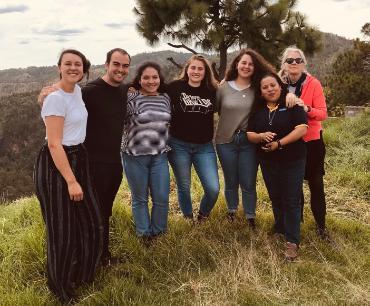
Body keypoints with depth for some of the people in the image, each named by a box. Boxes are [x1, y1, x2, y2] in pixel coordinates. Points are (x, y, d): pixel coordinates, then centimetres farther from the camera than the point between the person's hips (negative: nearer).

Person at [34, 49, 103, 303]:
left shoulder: (77, 91, 5)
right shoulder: (56, 99, -20)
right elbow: (54, 144, -23)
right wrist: (71, 181, -24)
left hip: (78, 159, 9)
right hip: (56, 164, -9)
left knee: (88, 221, 17)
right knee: (63, 227, 4)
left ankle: (80, 273, 38)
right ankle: (62, 285, 25)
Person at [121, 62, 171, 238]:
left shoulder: (165, 98, 8)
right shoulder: (131, 98, -8)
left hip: (159, 156, 4)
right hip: (135, 156, -3)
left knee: (162, 197, 4)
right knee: (139, 198, 10)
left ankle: (158, 233, 26)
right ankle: (144, 235, 26)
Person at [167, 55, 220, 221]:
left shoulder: (212, 91, 2)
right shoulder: (175, 87, -4)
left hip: (204, 147, 2)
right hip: (179, 145, -1)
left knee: (213, 189, -5)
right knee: (184, 187, 10)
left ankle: (203, 215, 25)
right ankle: (188, 219, 35)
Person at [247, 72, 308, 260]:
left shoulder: (292, 105, -7)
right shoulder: (258, 110, 6)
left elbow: (301, 129, -16)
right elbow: (250, 135, 4)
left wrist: (279, 143, -23)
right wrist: (261, 136, -18)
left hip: (292, 161, -4)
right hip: (268, 162, 5)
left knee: (291, 201, -3)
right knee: (275, 198, 16)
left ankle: (292, 241, 2)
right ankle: (280, 229, 35)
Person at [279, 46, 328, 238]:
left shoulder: (313, 84, -8)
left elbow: (323, 113, -13)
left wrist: (306, 109, -29)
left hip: (311, 141, -2)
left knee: (315, 184, 3)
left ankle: (321, 225, 18)